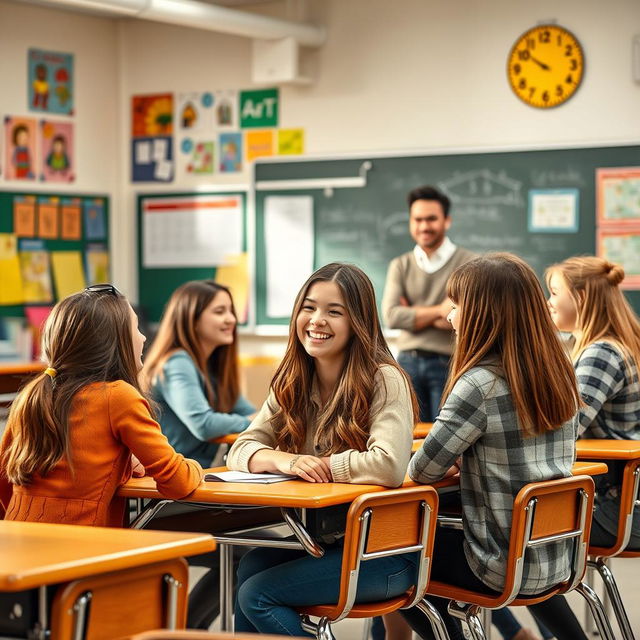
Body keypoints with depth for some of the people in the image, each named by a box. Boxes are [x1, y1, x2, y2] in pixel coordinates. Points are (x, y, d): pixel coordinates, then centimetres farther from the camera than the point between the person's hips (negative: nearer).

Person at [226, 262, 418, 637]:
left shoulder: (385, 381, -14)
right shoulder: (293, 385, 6)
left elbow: (389, 466, -28)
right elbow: (241, 450, 2)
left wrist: (320, 465, -15)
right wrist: (285, 461, -19)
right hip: (324, 540, 6)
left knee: (257, 594, -16)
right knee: (250, 567, -18)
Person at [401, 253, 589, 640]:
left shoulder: (480, 383, -21)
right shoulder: (560, 374, 2)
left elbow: (422, 471, -16)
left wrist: (453, 462, 4)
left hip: (504, 567, -7)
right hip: (559, 559, 7)